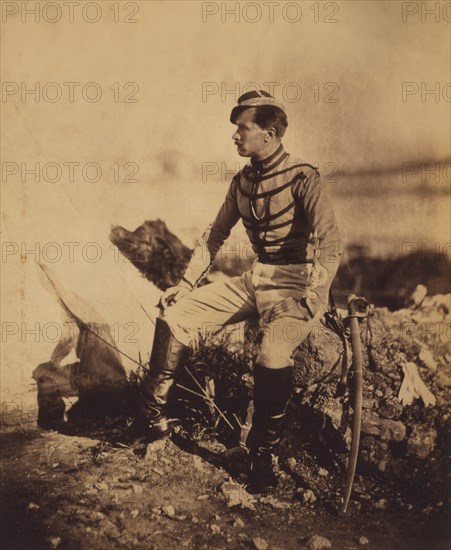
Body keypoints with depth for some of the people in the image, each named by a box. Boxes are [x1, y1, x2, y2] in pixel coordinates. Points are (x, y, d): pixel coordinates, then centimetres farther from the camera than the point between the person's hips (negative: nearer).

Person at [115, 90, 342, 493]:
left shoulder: (303, 179, -12)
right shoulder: (243, 182, 9)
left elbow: (331, 245, -21)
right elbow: (215, 235, 16)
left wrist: (311, 298, -31)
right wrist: (187, 283, 7)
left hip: (298, 285, -7)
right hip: (256, 279, 7)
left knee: (273, 356, -32)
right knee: (175, 314, -4)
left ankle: (262, 452, -7)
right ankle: (153, 417, 8)